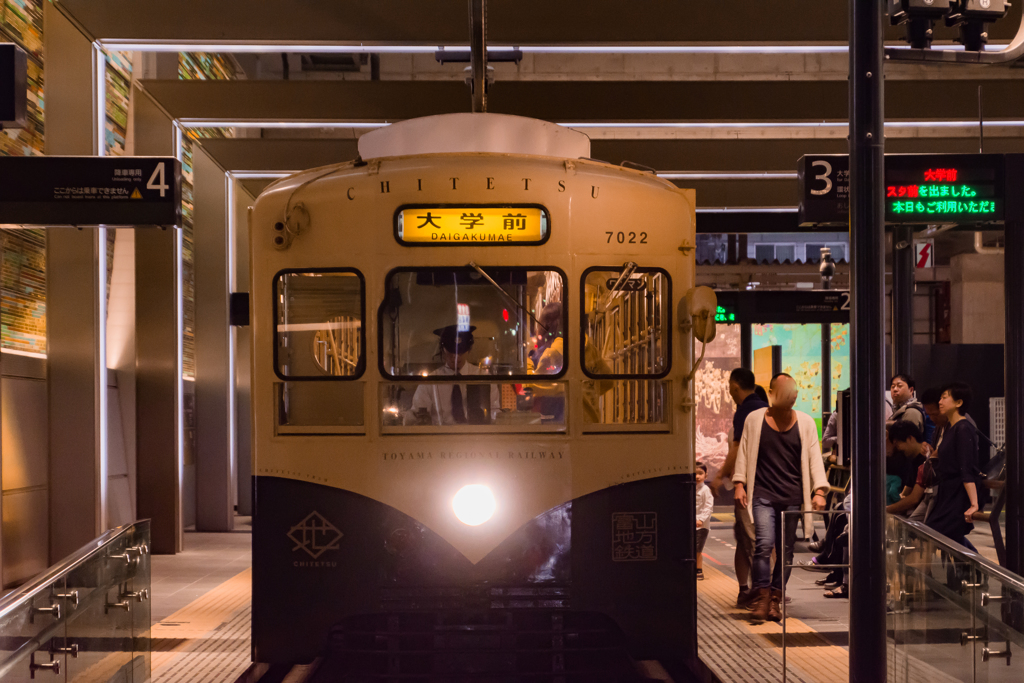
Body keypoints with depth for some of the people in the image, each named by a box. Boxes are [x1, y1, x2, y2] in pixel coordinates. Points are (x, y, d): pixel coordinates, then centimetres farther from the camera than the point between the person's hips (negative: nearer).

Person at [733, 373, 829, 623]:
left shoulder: (805, 423, 8)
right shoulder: (754, 419, 6)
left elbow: (814, 457, 5)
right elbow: (744, 453, 9)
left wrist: (819, 491, -6)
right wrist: (740, 484, -1)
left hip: (792, 497, 2)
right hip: (763, 495, -2)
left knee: (785, 551, 3)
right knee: (764, 543, -16)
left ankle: (774, 601, 13)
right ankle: (762, 598, -8)